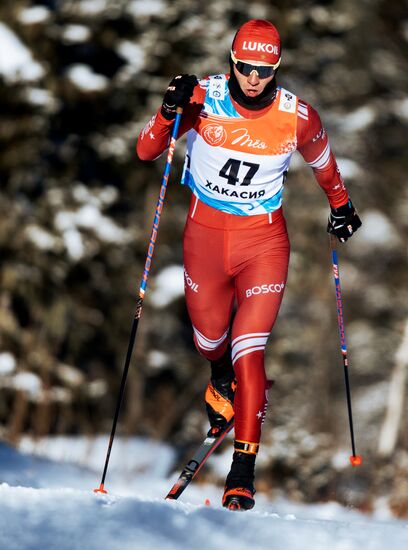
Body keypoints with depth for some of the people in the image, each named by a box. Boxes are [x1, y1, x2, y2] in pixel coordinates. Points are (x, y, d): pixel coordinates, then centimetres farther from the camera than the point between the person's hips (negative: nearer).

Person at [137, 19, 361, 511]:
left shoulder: (297, 116, -11)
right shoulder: (205, 98, -13)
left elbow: (321, 159, 12)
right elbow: (146, 151, -11)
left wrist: (340, 205, 25)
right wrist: (170, 113, -29)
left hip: (264, 239, -1)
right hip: (206, 231, 2)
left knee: (249, 351, -12)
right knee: (210, 337, 17)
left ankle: (243, 470, -10)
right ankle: (221, 381, 57)